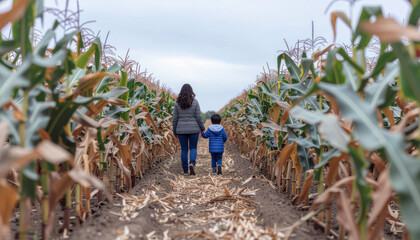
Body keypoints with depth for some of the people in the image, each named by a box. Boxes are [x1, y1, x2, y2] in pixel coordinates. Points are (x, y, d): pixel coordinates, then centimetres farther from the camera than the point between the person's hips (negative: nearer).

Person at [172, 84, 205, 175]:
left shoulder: (177, 103, -1)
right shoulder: (195, 102, -6)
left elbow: (174, 118, 0)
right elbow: (198, 117, -6)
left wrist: (175, 131, 9)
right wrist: (202, 128, 5)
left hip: (181, 130, 1)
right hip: (193, 129, -1)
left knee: (184, 150, 9)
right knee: (193, 148, 10)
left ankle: (185, 171, 12)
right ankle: (192, 163, -16)